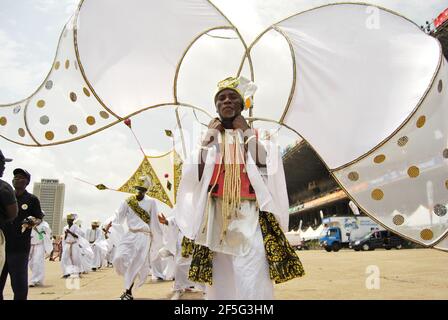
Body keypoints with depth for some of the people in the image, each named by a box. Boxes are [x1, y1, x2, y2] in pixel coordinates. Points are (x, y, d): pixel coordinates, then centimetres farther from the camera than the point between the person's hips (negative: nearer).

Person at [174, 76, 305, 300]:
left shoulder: (258, 137, 9)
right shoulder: (209, 138, 12)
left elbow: (264, 166, -12)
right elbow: (196, 176, -2)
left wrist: (247, 132, -4)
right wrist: (209, 138, 0)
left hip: (251, 219, -2)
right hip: (217, 220, 2)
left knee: (253, 286, -9)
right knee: (220, 283, 4)